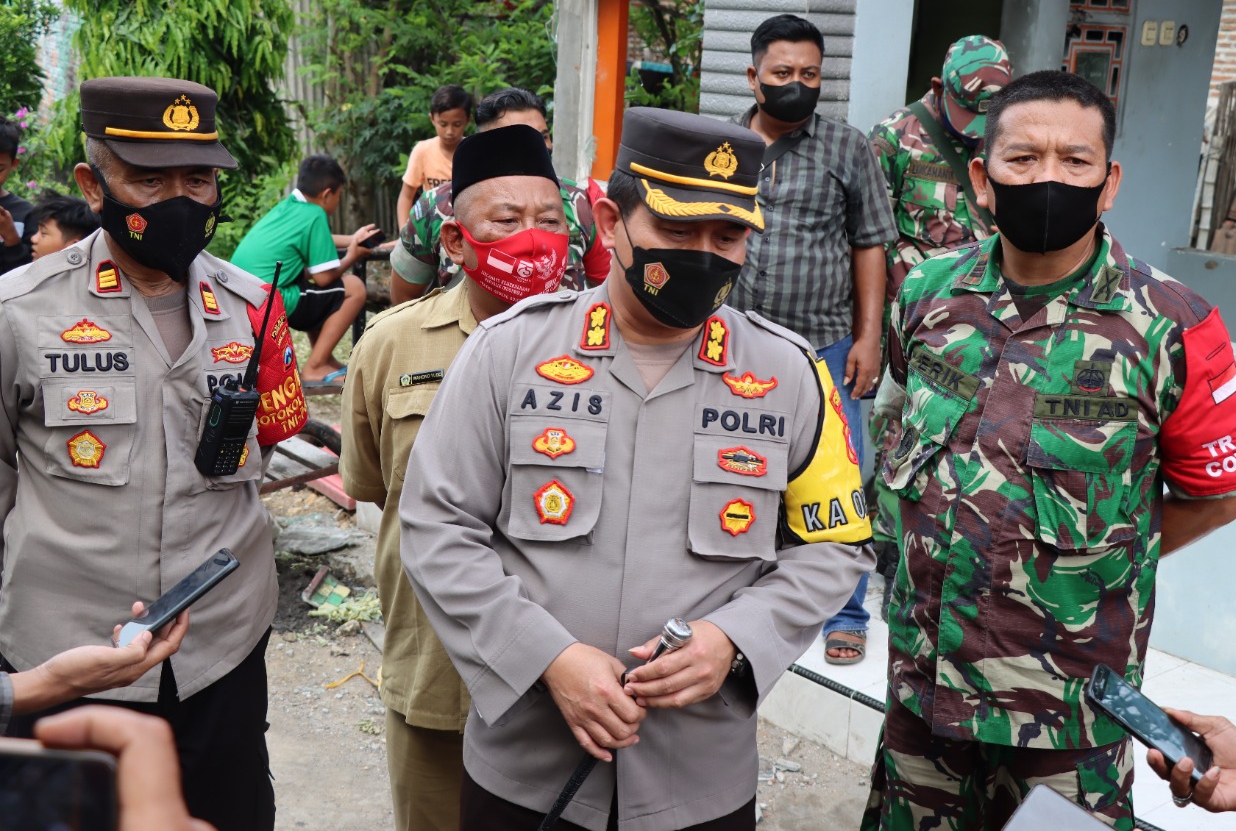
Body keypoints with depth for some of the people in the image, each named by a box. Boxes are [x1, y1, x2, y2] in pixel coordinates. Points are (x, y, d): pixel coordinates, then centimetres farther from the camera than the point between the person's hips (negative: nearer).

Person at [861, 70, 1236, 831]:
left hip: (1069, 703, -4)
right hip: (923, 675, 4)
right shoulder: (929, 295, -4)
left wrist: (1087, 568, -1)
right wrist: (947, 551, 9)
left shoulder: (1172, 330, -16)